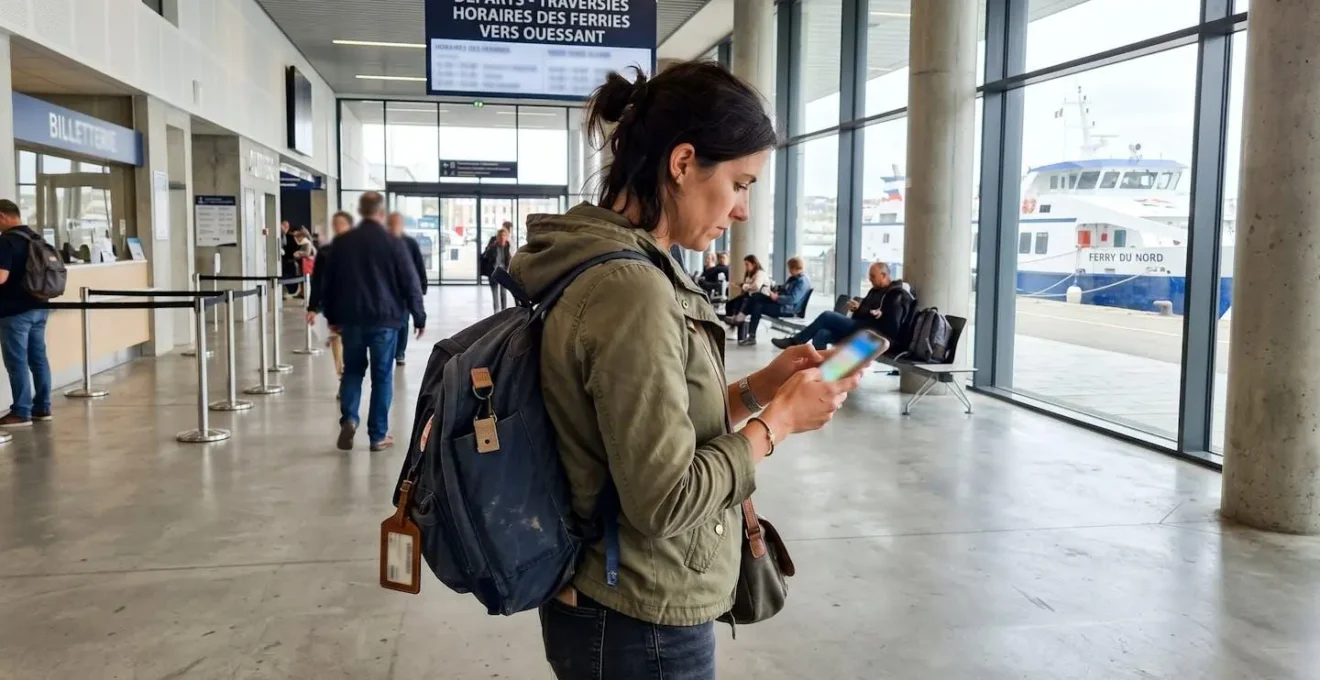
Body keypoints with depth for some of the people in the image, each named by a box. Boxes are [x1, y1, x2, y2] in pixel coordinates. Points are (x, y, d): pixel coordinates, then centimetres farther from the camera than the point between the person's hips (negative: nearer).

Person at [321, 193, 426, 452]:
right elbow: (410, 283, -5)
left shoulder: (342, 243, 4)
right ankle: (379, 435, 6)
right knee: (382, 376, 4)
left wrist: (332, 316, 20)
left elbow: (330, 281, 10)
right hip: (384, 319, -3)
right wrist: (419, 317, 4)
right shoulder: (393, 243, -6)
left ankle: (348, 418, -4)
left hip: (351, 318, 3)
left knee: (352, 370, 17)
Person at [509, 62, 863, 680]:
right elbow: (665, 500, -25)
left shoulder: (605, 263, 5)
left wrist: (757, 388, 1)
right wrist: (779, 420, -15)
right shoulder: (631, 288, -25)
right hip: (641, 630, -9)